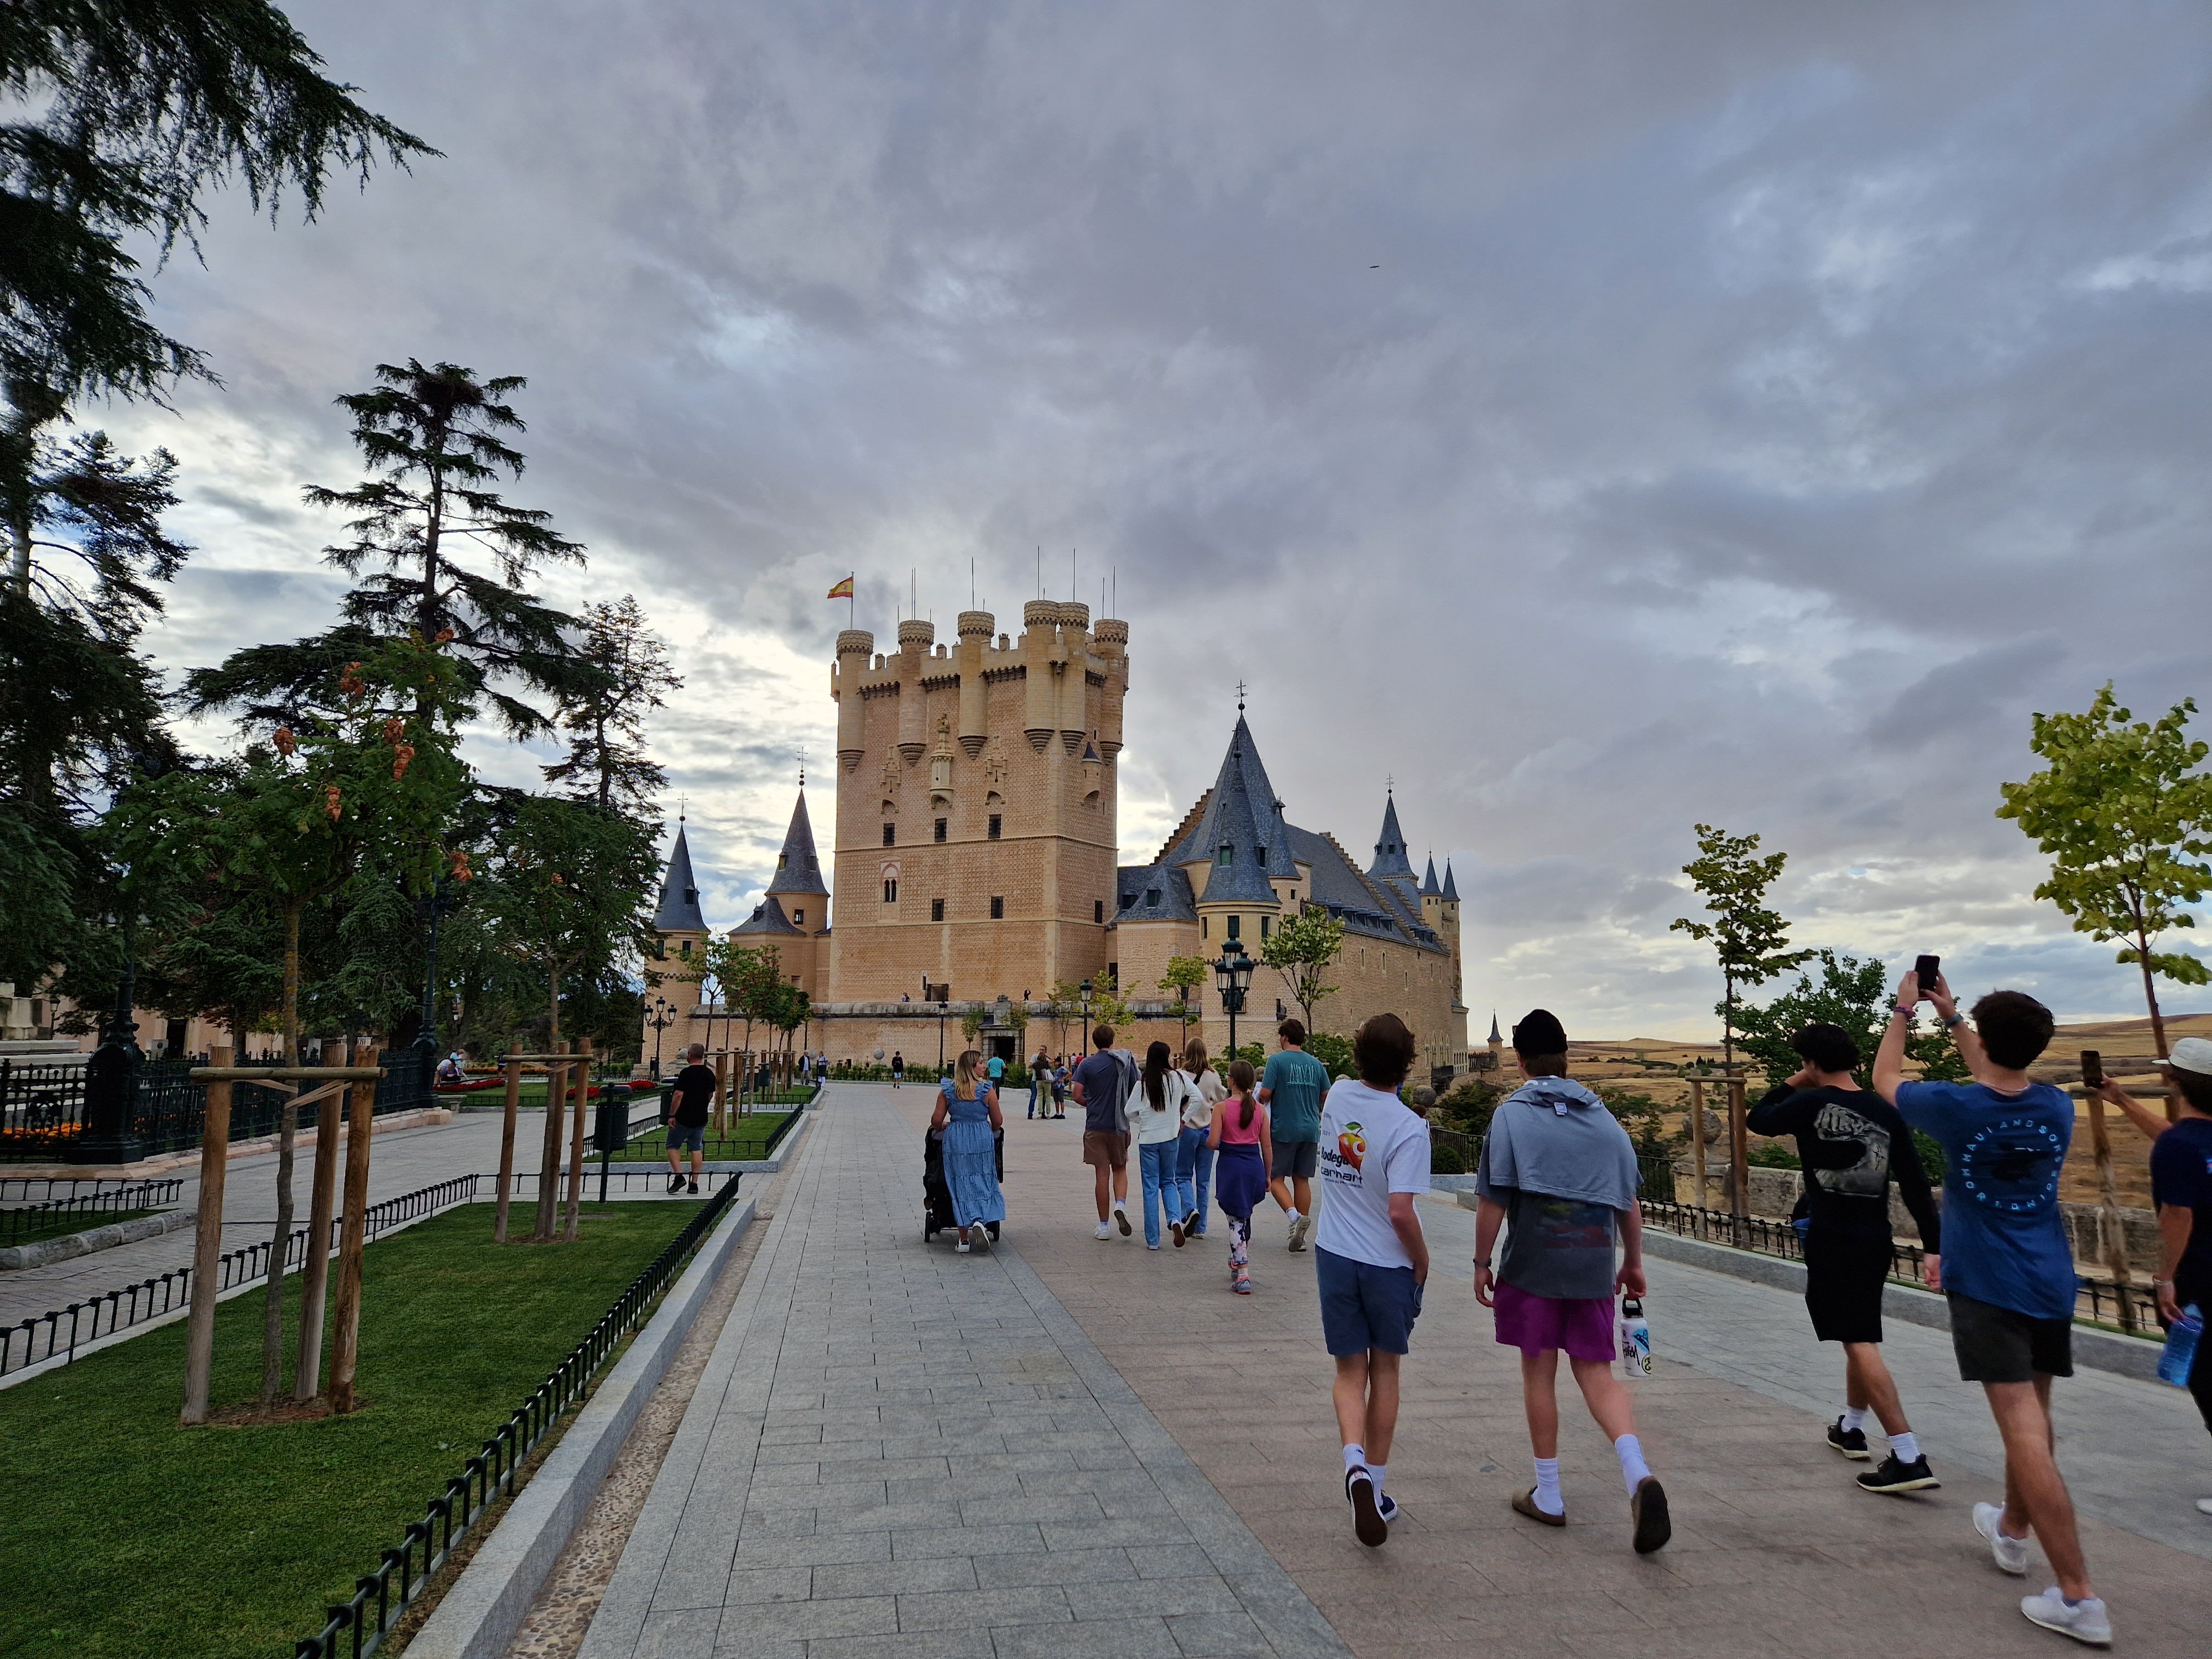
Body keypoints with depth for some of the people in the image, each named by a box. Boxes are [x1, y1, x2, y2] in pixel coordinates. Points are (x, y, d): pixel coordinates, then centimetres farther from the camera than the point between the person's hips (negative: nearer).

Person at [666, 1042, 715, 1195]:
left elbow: (679, 1095, -18)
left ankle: (678, 1175, -8)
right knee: (697, 1149, 8)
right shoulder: (709, 1073, 5)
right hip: (701, 1118, 6)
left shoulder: (686, 1073, -15)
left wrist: (672, 1115, -13)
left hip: (684, 1118, -5)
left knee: (673, 1146, 8)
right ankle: (694, 1183, 6)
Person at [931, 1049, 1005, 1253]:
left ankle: (964, 1239, 10)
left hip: (955, 1140, 2)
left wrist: (943, 1127, 23)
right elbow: (998, 1121, 0)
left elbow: (937, 1120, 0)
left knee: (960, 1186, 9)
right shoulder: (987, 1089, -6)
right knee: (983, 1183, 11)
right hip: (982, 1140, -2)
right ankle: (981, 1221, -14)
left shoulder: (947, 1089, 0)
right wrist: (991, 1130, 22)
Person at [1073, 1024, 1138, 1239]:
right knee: (1120, 1169, 16)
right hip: (1119, 1125, 1)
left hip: (1095, 1126, 0)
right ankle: (1121, 1204, -12)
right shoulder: (1125, 1060, -1)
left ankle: (1104, 1226, 8)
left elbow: (1078, 1095, -8)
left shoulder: (1087, 1065, -3)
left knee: (1102, 1174, 4)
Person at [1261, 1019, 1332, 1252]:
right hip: (1311, 1130, 5)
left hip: (1284, 1129, -5)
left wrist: (1261, 1102, 8)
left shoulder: (1277, 1060, -8)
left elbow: (1265, 1094, -14)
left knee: (1275, 1178, 3)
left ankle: (1295, 1215, -21)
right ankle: (1300, 1236, 13)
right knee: (1302, 1180, 11)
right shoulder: (1316, 1064, 7)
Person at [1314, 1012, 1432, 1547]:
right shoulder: (1408, 1128, -21)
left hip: (1335, 1257, 3)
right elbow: (1400, 1210, -24)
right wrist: (1422, 1261, -9)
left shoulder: (1338, 1095, -5)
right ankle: (1375, 1487, 23)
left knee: (1350, 1371, 11)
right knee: (1385, 1370, 16)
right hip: (1388, 1263, -3)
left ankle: (1355, 1460, -14)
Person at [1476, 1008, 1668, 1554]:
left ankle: (1548, 1496, 19)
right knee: (1596, 1373, 10)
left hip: (1533, 1265, -3)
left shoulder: (1512, 1115, -7)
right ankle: (1638, 1474, -12)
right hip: (1593, 1267, 3)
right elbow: (1628, 1201, 9)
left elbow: (1493, 1200, -10)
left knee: (1539, 1373, 9)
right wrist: (1633, 1263, 20)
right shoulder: (1603, 1116, 6)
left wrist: (1482, 1263, -1)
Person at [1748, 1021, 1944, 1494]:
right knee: (1861, 1337, 22)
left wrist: (1789, 1085, 18)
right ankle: (1851, 1428, 38)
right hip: (1876, 1241, 7)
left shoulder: (1811, 1104, -10)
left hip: (1832, 1242, -7)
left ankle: (1909, 1459, -15)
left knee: (1861, 1344, -8)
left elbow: (1757, 1119, 7)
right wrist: (1933, 1247, 3)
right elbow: (1915, 1184, 2)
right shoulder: (1886, 1112, 4)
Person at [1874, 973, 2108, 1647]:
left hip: (1987, 1288, -6)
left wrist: (1903, 1012, 16)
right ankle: (2012, 1530, 41)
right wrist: (1948, 1014, 28)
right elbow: (2000, 1081, 23)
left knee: (2026, 1434, -7)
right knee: (2032, 1419, 21)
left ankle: (2079, 1598, -8)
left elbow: (1886, 1080, 6)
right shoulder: (2057, 1107, 0)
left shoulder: (1956, 1108, -14)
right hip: (2051, 1287, 6)